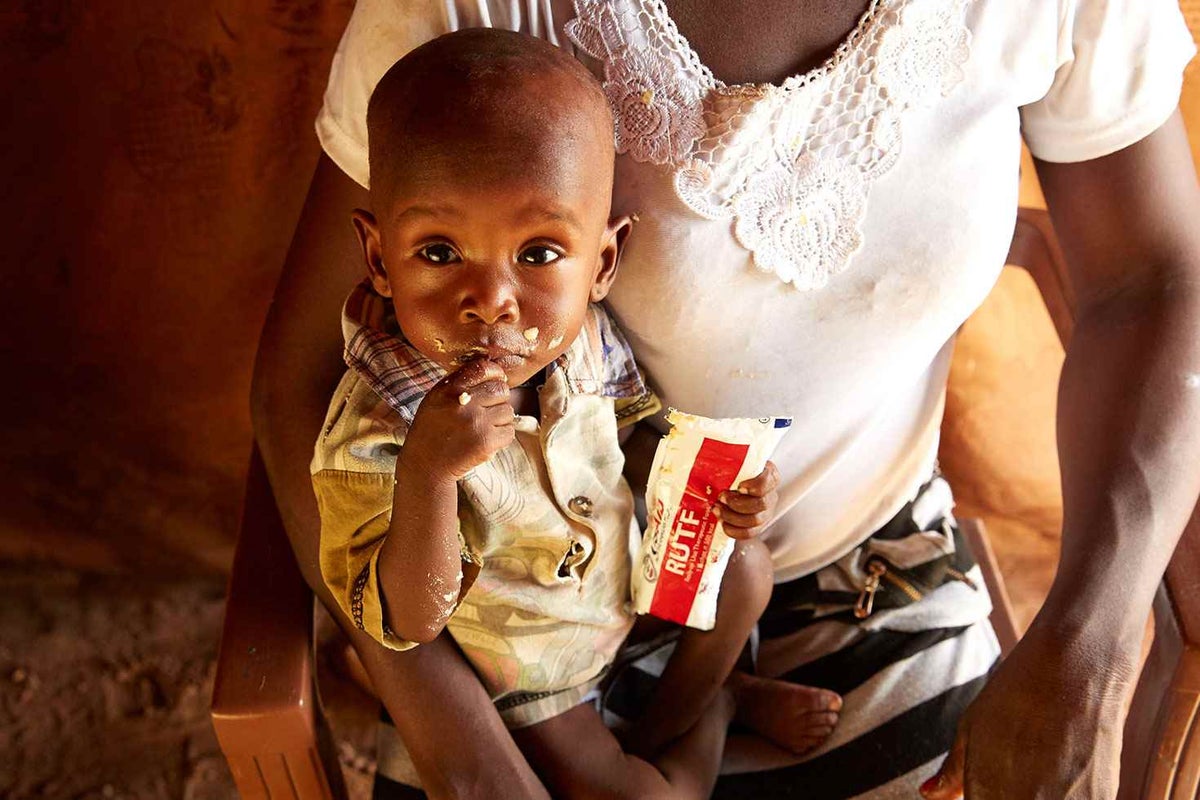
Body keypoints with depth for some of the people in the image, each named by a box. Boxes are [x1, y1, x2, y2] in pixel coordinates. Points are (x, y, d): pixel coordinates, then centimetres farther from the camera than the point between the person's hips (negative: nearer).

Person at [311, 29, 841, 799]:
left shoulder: (584, 337, -22)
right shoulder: (374, 432, -39)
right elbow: (408, 622, -35)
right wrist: (428, 470, -51)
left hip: (623, 570, 5)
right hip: (518, 668, -4)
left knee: (745, 567, 9)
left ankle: (667, 723, 33)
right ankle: (718, 700, 27)